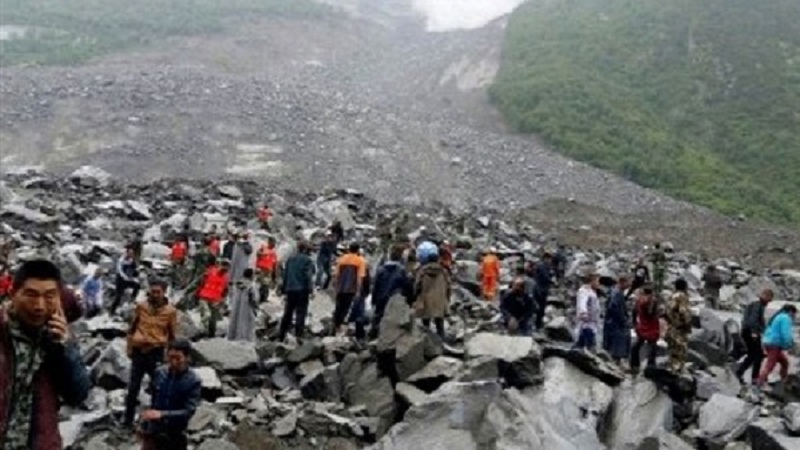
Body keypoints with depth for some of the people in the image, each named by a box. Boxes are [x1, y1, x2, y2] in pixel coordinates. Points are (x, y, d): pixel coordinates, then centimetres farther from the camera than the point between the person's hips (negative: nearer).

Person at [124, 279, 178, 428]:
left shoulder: (170, 311, -5)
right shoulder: (141, 306, -1)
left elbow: (172, 336, 2)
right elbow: (132, 328, 9)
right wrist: (129, 347, 5)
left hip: (156, 352, -1)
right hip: (139, 351, 1)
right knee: (133, 387, 8)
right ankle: (128, 419, 20)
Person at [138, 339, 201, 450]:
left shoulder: (193, 381, -16)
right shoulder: (160, 373, -4)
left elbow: (189, 411, -23)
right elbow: (153, 401, 8)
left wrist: (162, 414, -35)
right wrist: (145, 425, 11)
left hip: (175, 434, -3)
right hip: (153, 431, 3)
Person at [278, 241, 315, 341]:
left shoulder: (290, 259, 13)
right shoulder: (307, 260, -6)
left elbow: (285, 275, 15)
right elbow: (308, 276, -14)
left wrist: (283, 289, 19)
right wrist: (310, 290, -14)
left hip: (290, 289, 6)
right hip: (302, 289, -6)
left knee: (287, 313, 14)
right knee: (301, 313, -5)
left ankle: (281, 336, 17)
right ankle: (298, 336, -12)